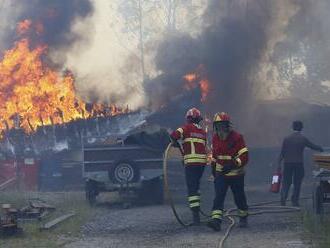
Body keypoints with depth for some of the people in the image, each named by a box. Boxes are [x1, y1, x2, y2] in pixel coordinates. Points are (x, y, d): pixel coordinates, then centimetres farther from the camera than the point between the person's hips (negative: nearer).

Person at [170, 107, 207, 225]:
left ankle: (196, 214, -15)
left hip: (191, 162, -6)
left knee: (191, 188, -7)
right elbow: (205, 147, 15)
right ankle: (196, 206, 29)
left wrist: (175, 142, 7)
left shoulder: (188, 127, -2)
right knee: (196, 185, 23)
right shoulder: (203, 131, 16)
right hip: (202, 161, 6)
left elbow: (174, 135, -14)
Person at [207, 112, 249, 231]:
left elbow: (244, 157, -21)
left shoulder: (237, 137, -17)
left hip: (236, 174, -3)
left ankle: (243, 218, 36)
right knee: (218, 196, -14)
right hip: (220, 173, 3)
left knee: (239, 197, 12)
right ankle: (216, 220, -25)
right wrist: (213, 165, 21)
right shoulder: (215, 138, 1)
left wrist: (232, 165, -33)